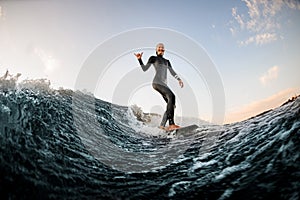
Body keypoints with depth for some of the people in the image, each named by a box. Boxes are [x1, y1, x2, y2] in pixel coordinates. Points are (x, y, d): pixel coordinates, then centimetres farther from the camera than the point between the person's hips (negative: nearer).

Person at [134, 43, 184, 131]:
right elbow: (144, 69, 8)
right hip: (156, 82, -7)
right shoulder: (153, 58, 13)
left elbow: (172, 72, 23)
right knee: (171, 96, -30)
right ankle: (171, 124, -38)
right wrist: (140, 59, -5)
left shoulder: (166, 61, 28)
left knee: (171, 105, -6)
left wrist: (179, 79, 7)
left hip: (164, 84, 7)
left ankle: (162, 125, -1)